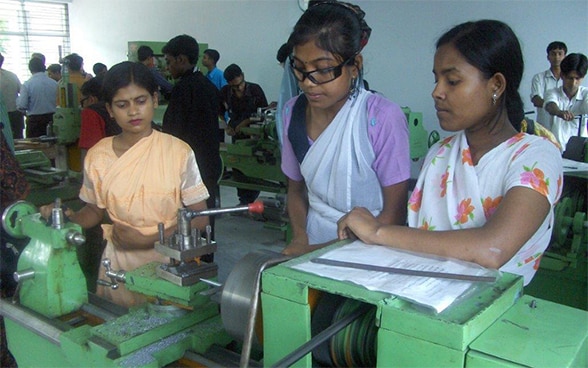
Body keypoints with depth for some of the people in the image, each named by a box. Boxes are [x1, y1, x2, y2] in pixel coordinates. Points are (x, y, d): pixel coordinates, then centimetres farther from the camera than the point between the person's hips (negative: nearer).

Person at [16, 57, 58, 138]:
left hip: (34, 120, -3)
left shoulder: (27, 85, -8)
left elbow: (21, 106, -11)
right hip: (52, 119, 3)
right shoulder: (54, 83, -2)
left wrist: (18, 99, 9)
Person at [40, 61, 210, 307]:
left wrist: (147, 240, -17)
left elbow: (199, 218, -8)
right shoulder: (98, 156, -1)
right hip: (120, 264, 2)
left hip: (170, 264, -2)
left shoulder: (178, 152, -9)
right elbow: (95, 210, 11)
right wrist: (70, 218, -10)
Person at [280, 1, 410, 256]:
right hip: (313, 246, 4)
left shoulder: (383, 119, -15)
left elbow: (393, 215, -10)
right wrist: (300, 240, -5)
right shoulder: (293, 111, 0)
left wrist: (321, 251, -13)